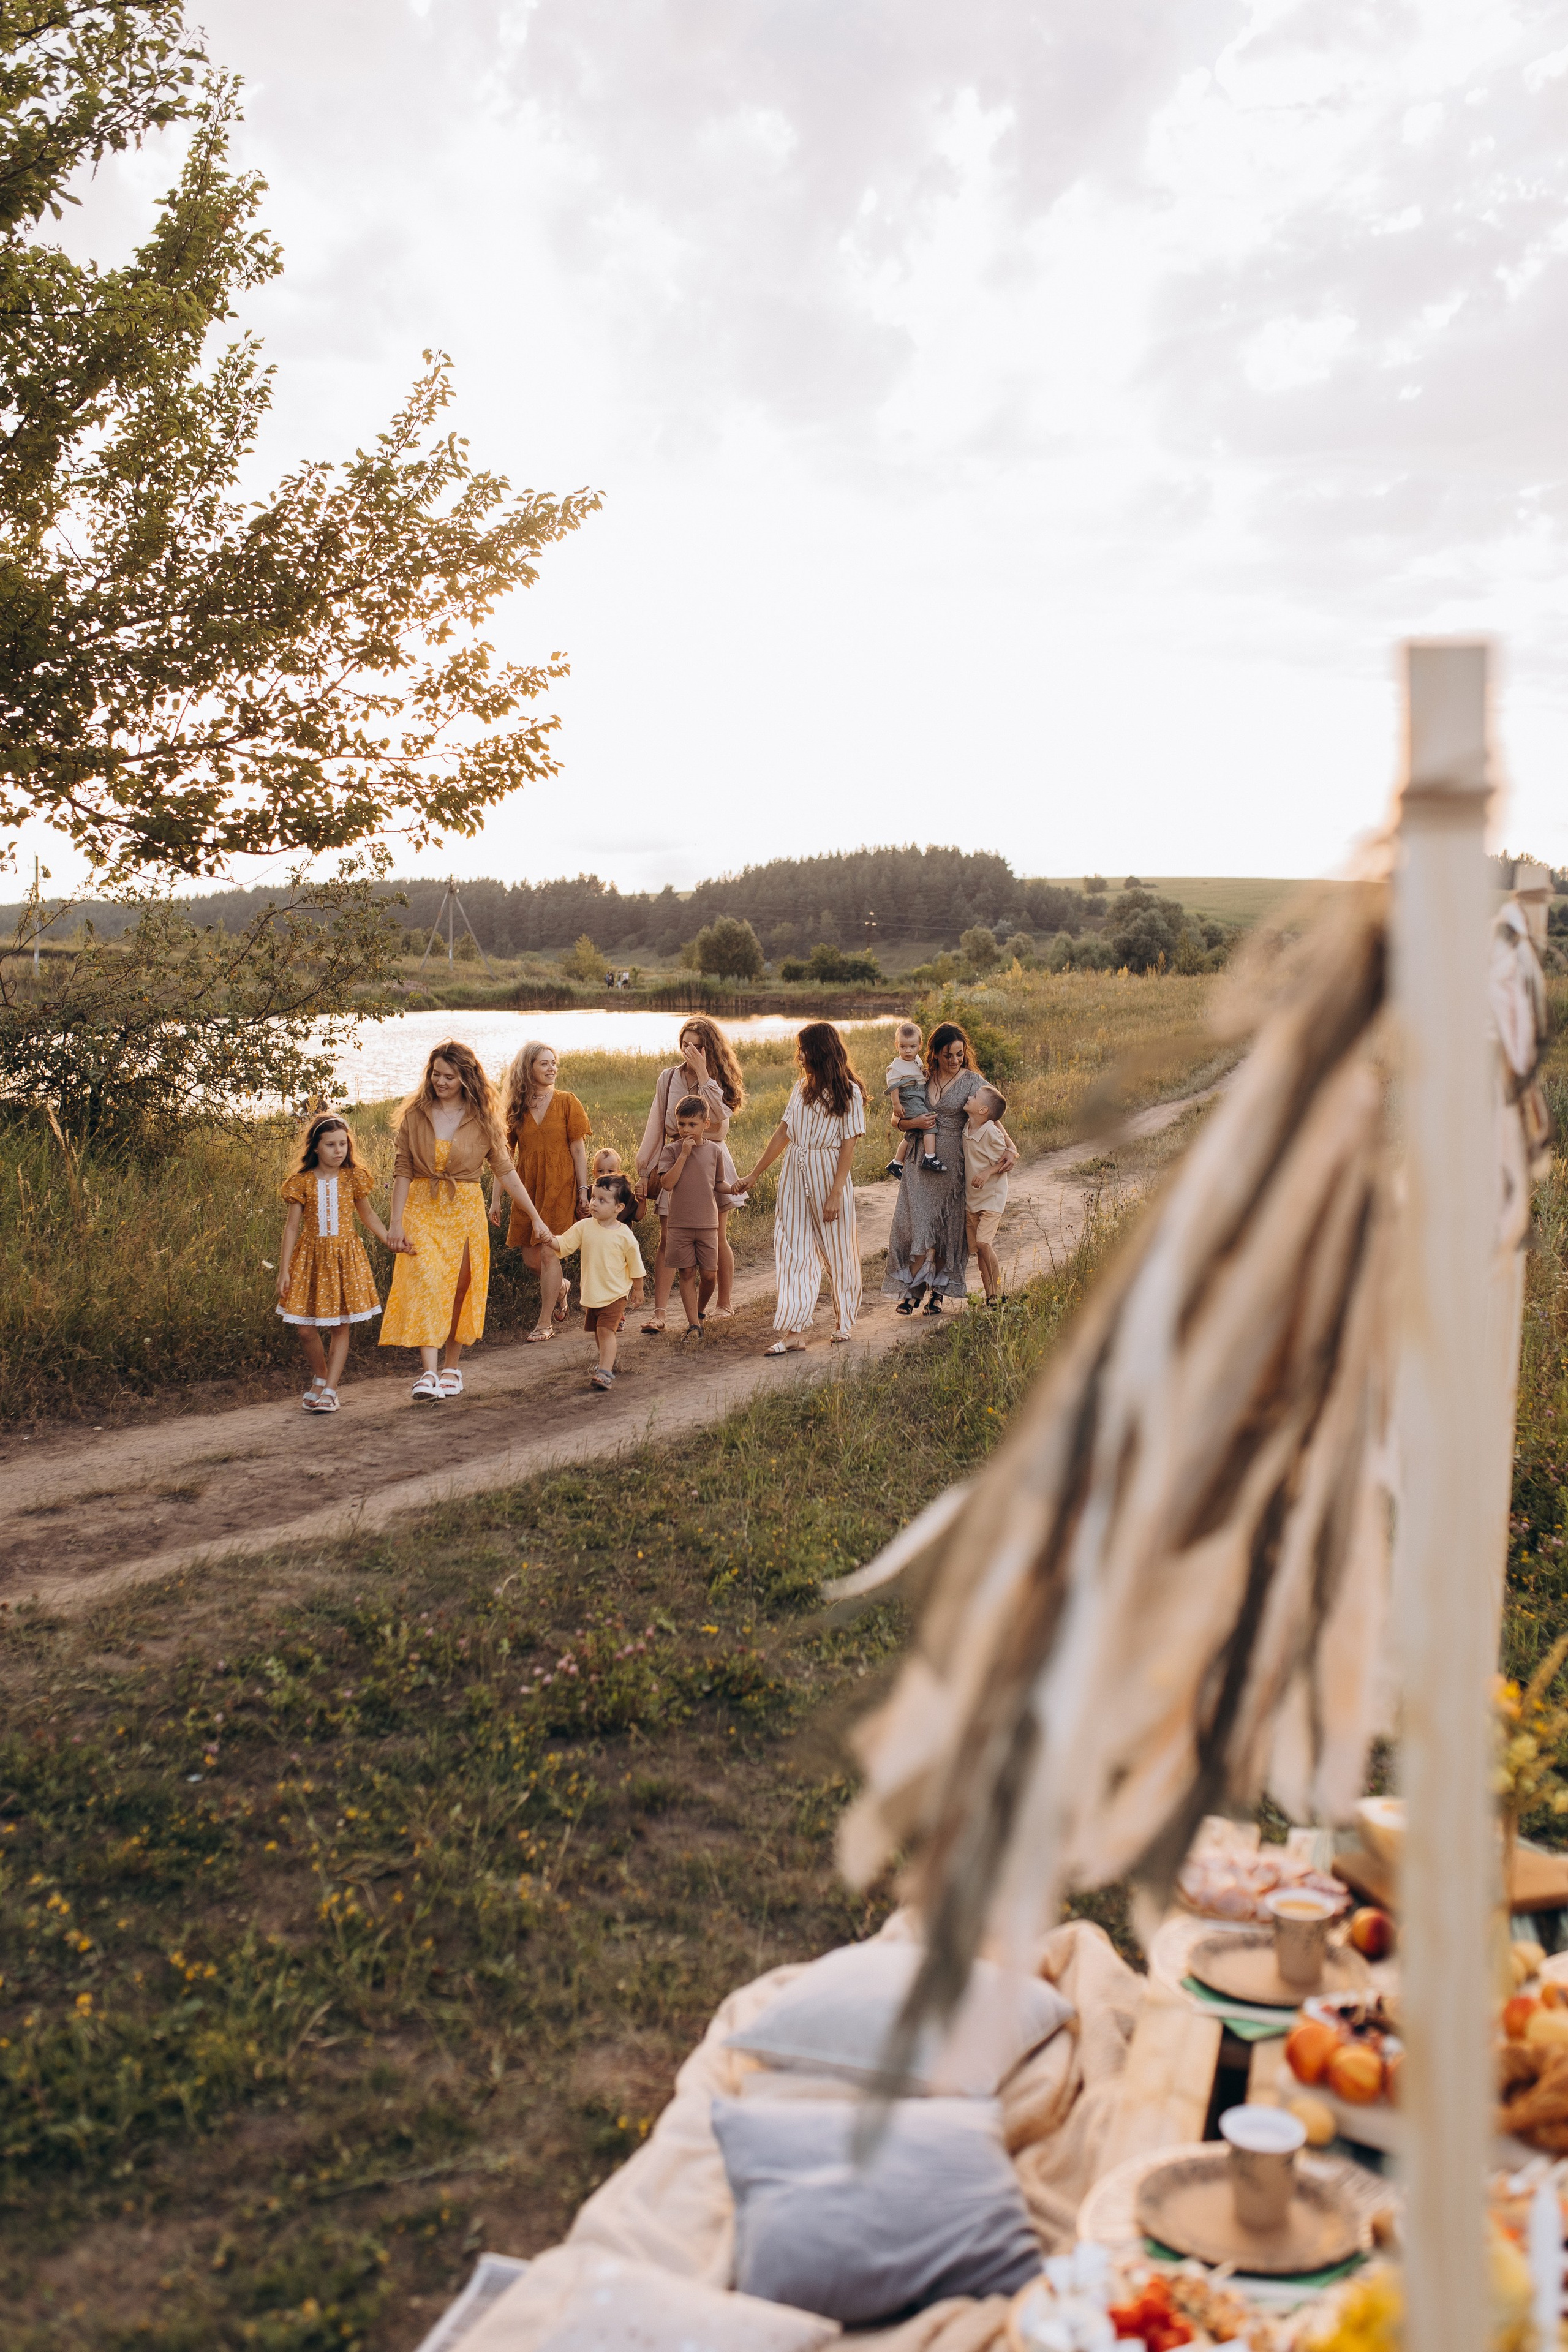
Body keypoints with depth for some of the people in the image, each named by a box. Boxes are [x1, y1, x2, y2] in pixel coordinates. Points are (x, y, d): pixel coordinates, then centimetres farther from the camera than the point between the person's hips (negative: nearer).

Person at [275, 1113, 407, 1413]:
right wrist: (284, 1270, -3)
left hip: (346, 1256, 1)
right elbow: (292, 1227, 0)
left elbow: (366, 1214, 16)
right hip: (311, 1257, 0)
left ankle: (330, 1390, 5)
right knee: (307, 1330, 0)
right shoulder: (302, 1182, -3)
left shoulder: (353, 1178, 1)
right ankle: (320, 1379, 24)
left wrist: (388, 1237, 1)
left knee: (342, 1328, -1)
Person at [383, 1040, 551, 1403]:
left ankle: (452, 1367, 20)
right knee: (426, 1284, -14)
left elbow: (505, 1171, 1)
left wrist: (536, 1219, -2)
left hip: (465, 1210, 1)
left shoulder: (483, 1119, 0)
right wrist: (396, 1223, -7)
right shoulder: (415, 1115, 0)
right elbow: (403, 1171, 0)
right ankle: (429, 1373, -21)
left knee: (460, 1289, 4)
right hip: (422, 1209, -1)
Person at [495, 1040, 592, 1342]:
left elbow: (579, 1150, -1)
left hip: (559, 1188, -3)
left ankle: (545, 1322, 5)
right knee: (530, 1258, 5)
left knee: (548, 1253, -6)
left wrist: (583, 1191, -6)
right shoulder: (516, 1108, 6)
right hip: (526, 1189, 3)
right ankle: (561, 1287, 38)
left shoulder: (566, 1102, -1)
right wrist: (496, 1198, 4)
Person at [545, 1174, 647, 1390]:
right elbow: (563, 1244, -5)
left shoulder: (625, 1236, -13)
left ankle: (605, 1372, -17)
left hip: (615, 1294, -5)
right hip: (591, 1293, 5)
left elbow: (635, 1267, -2)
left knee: (606, 1330, -17)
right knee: (597, 1332, 19)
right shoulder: (584, 1227, -5)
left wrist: (638, 1291, 7)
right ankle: (607, 1360, 42)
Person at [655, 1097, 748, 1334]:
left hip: (708, 1223, 2)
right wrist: (684, 1155, -18)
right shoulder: (671, 1151, -3)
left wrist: (731, 1188, -8)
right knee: (687, 1274, 1)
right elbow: (667, 1183, -16)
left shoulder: (715, 1150, 4)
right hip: (679, 1224, -2)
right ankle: (693, 1323, 7)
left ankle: (700, 1311, 29)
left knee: (709, 1275, 2)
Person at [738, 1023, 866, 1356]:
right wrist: (755, 1175, 11)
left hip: (829, 1178, -5)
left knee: (837, 1253, 8)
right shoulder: (801, 1087, 8)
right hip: (794, 1178, 5)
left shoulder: (849, 1092, -8)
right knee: (793, 1253, -1)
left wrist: (836, 1193, -18)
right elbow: (783, 1132, 11)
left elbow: (848, 1145, -12)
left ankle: (844, 1323, 24)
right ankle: (794, 1331, -3)